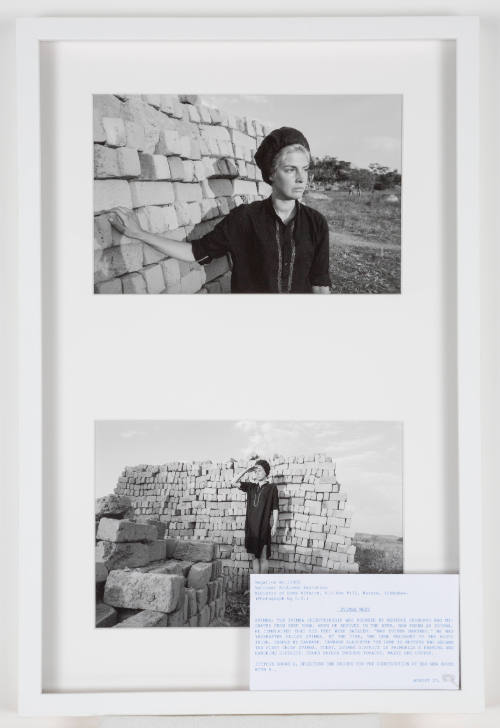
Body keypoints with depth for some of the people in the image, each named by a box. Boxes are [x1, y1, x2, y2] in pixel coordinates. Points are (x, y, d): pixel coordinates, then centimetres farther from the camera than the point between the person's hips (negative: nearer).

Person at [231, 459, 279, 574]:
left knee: (263, 557, 0)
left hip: (264, 527, -4)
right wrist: (246, 471, -3)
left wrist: (274, 526, -8)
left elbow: (275, 508, -4)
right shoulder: (251, 486, 10)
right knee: (255, 556, 10)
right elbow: (234, 482, 4)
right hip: (251, 526, 5)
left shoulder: (271, 487, -3)